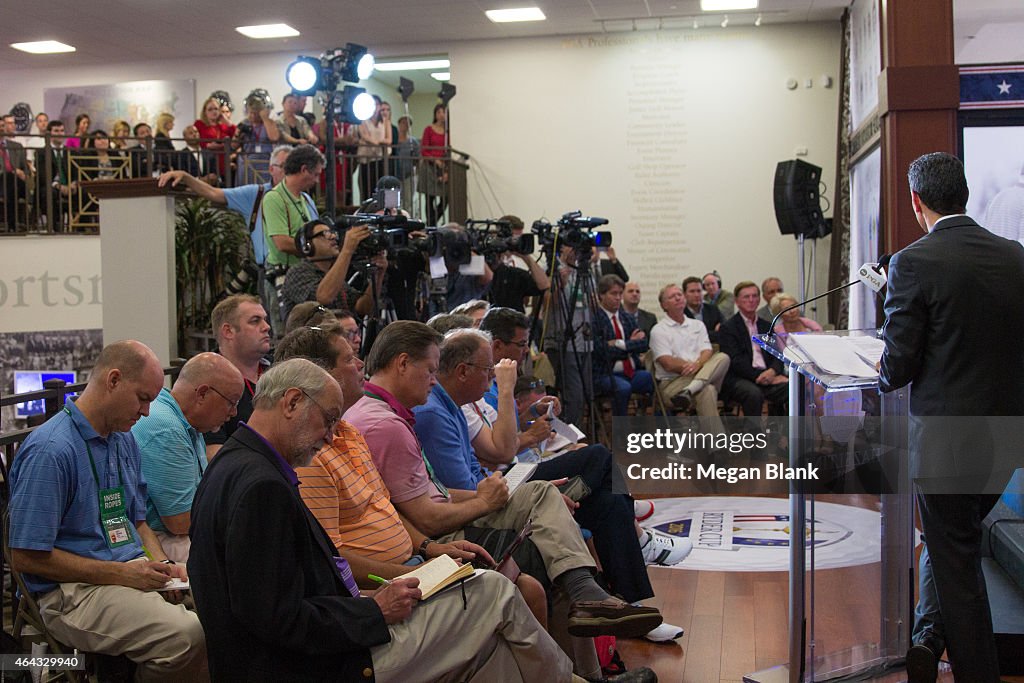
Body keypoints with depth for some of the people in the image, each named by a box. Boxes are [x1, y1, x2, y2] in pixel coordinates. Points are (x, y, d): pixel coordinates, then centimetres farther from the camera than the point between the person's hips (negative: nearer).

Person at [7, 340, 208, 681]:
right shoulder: (49, 450, -15)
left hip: (134, 572, 8)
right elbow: (27, 557, -15)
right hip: (74, 591, -8)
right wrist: (121, 573, -16)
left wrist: (161, 564, 1)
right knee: (187, 635, -30)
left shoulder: (125, 441, 13)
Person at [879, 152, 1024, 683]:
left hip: (945, 437, -6)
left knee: (956, 563, 8)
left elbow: (898, 367, -15)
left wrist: (885, 374, 7)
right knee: (951, 545, 25)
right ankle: (928, 638, 21)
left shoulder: (914, 262, -16)